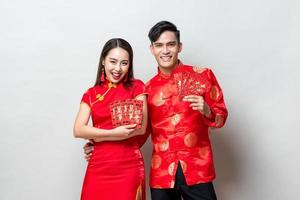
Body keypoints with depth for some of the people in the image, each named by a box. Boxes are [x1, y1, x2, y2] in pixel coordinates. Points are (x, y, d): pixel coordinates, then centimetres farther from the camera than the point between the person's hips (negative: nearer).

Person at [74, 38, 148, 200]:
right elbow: (78, 130, -4)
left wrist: (96, 136, -7)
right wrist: (114, 133, -18)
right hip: (99, 168, 2)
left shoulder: (136, 87, 0)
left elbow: (141, 128, -8)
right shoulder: (91, 94, 7)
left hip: (129, 167, -2)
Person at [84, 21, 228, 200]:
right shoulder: (148, 89, 6)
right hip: (162, 173, 2)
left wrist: (207, 111, -18)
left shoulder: (203, 75, 0)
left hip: (197, 170, -1)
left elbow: (221, 117, 4)